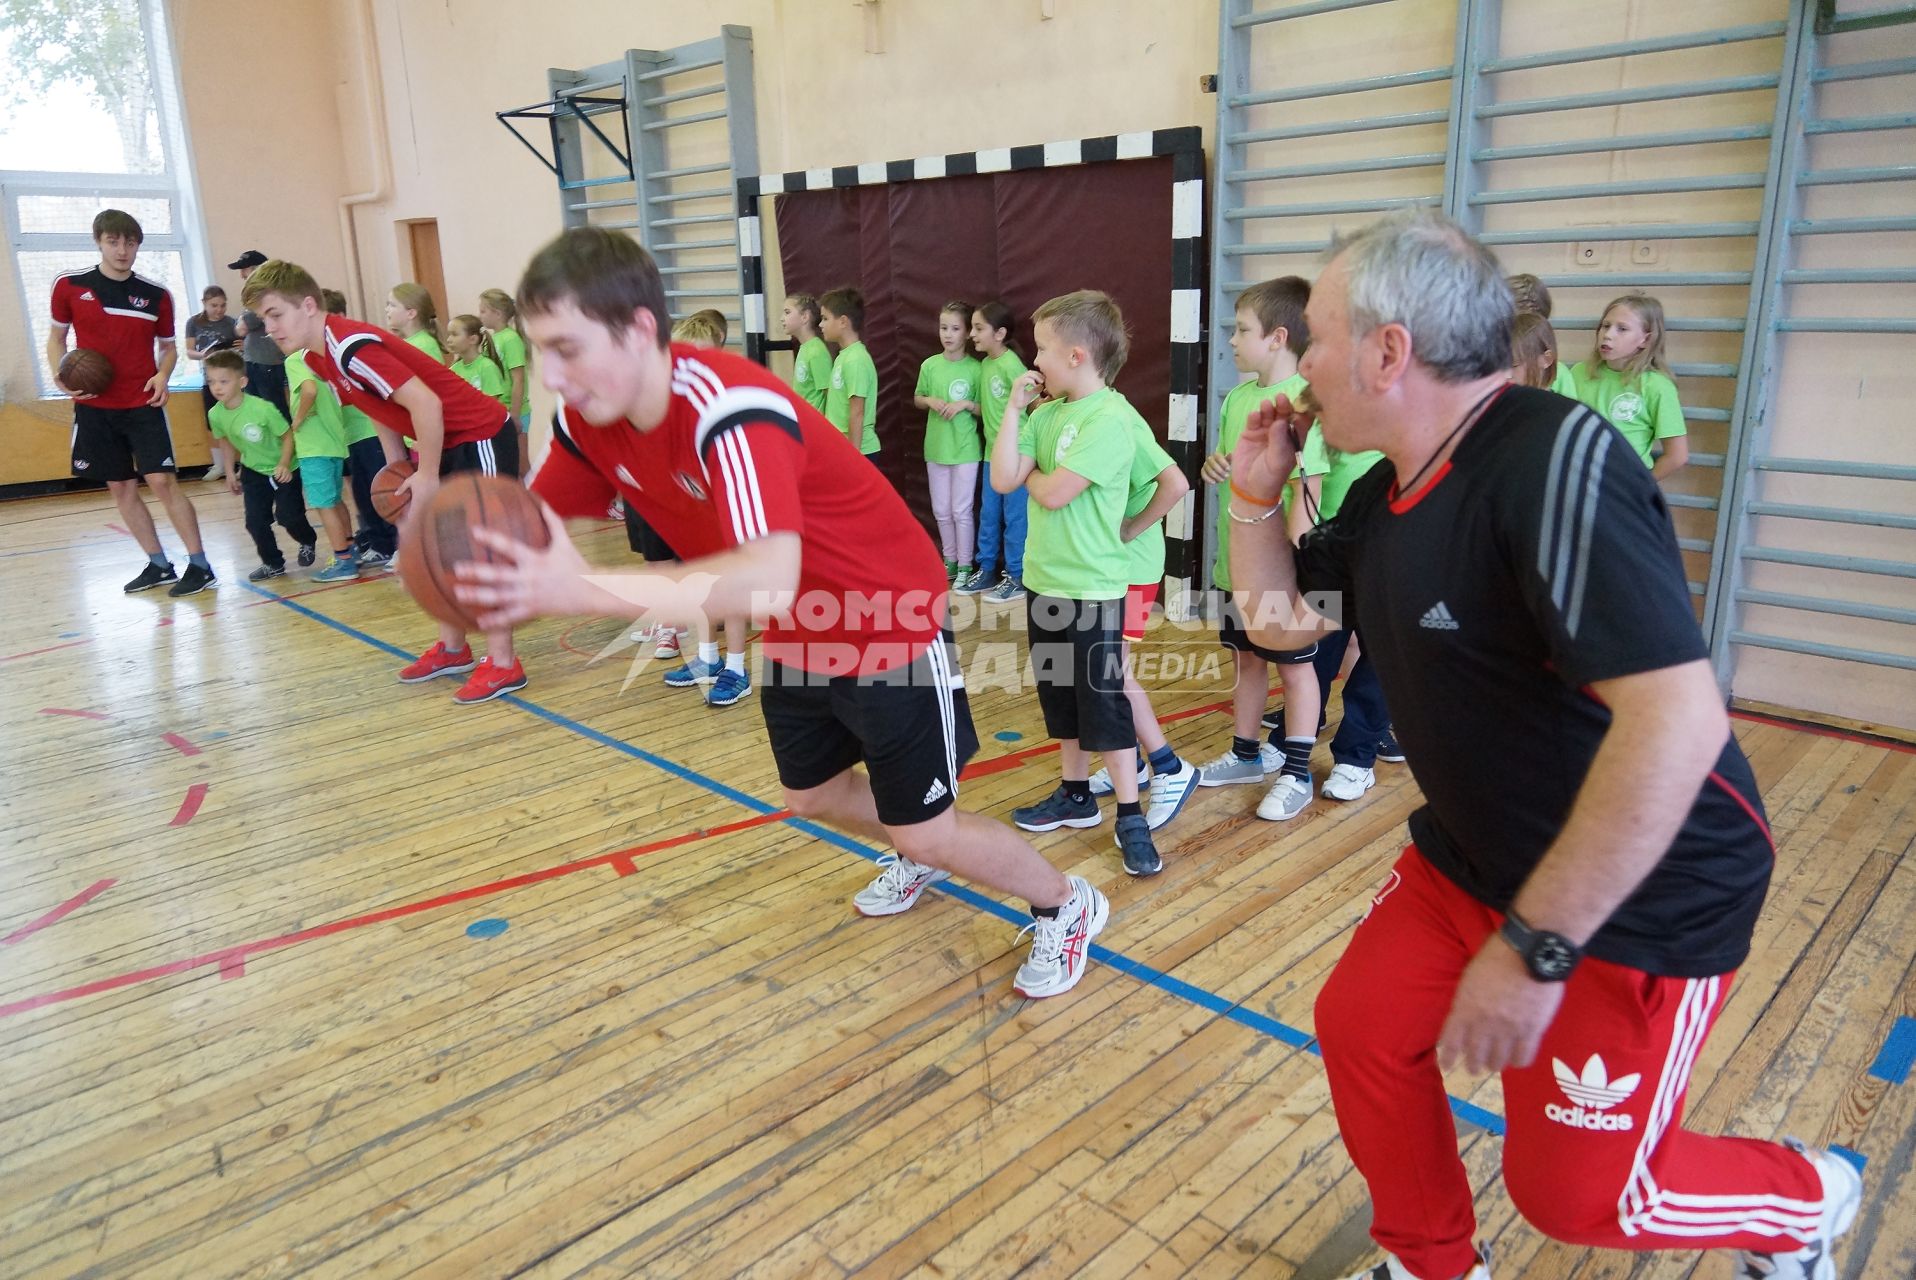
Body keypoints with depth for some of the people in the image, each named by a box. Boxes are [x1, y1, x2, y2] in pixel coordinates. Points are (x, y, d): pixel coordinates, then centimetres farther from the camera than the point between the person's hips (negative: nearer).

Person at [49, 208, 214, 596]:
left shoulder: (156, 295, -1)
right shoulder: (70, 286, 0)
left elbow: (168, 346, 12)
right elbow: (56, 336, 11)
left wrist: (163, 376, -9)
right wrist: (59, 377, -7)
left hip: (143, 406, -2)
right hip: (94, 407, 2)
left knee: (163, 482, -12)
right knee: (121, 489, 7)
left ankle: (199, 565, -6)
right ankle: (158, 565, 18)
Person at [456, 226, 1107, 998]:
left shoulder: (729, 410, -37)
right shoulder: (588, 421, -11)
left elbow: (771, 579, -51)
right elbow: (532, 524, -5)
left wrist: (585, 590, -61)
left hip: (890, 628, -8)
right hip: (798, 639, 8)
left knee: (930, 832, 1)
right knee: (811, 796, 24)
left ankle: (1067, 907, 29)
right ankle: (916, 864, 55)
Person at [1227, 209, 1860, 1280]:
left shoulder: (1554, 461, -29)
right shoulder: (1386, 496, 1)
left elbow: (1678, 719, -36)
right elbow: (1277, 616, 14)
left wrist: (1533, 947, -33)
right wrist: (1255, 492, -2)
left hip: (1641, 899, -8)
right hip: (1473, 857, 8)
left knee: (1574, 1188, 4)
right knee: (1362, 1027, 7)